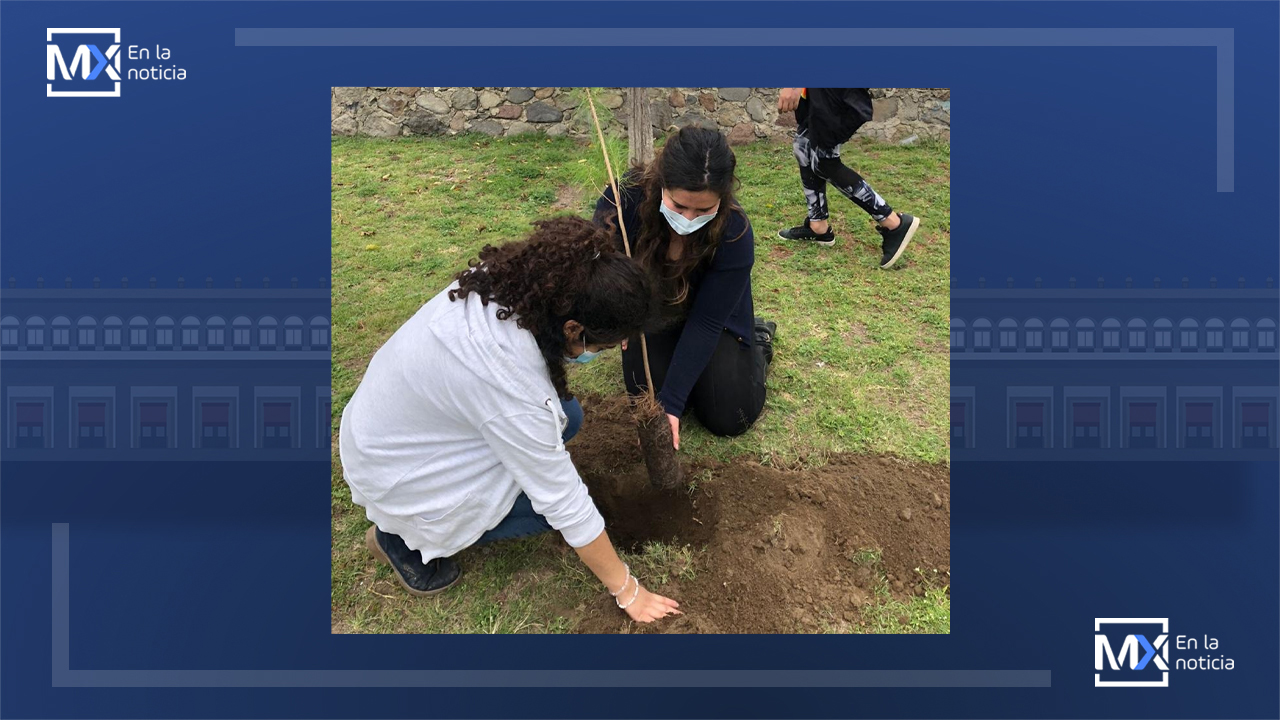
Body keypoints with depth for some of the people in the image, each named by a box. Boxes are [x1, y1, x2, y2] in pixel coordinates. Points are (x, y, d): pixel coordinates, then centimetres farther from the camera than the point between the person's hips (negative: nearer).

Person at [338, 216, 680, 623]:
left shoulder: (502, 283, -19)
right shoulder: (514, 390, -38)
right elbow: (565, 504, -27)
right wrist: (626, 590, -14)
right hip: (397, 474, -8)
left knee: (564, 416, 1)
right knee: (556, 497, -7)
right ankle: (404, 539, 5)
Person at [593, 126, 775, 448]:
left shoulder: (734, 233, -33)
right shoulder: (624, 198, -33)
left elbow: (706, 322, -29)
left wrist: (671, 402, -30)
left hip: (715, 319, -1)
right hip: (650, 313, 2)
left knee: (729, 418, -6)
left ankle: (758, 340, 22)